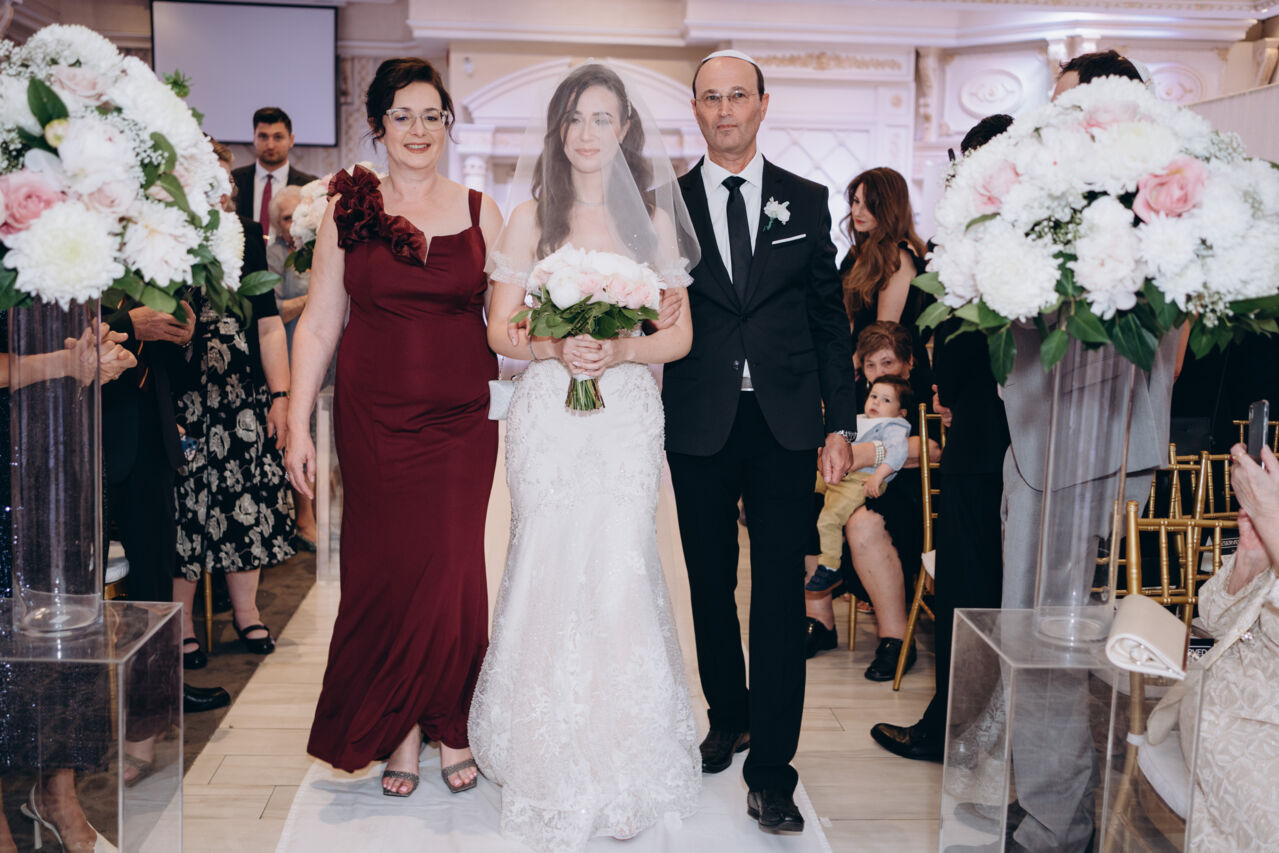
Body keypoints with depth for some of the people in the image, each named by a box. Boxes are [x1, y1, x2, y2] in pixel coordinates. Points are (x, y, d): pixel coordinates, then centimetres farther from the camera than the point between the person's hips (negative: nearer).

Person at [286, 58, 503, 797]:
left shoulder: (481, 212, 7)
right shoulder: (349, 211, 5)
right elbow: (318, 325, 5)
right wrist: (298, 425, 1)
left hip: (460, 421, 0)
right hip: (374, 422, 0)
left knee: (453, 570, -1)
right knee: (385, 570, 3)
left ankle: (451, 725, 19)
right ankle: (398, 732, 19)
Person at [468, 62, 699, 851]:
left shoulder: (652, 219, 7)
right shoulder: (531, 218, 6)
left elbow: (679, 335, 7)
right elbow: (500, 331, 5)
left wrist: (618, 350, -12)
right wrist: (555, 349, -15)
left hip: (627, 414, 1)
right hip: (549, 414, 0)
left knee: (622, 572, -2)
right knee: (549, 573, -1)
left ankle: (623, 757, 15)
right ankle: (552, 761, 15)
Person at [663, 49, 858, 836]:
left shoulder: (806, 202, 6)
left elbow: (830, 319, 6)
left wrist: (840, 422, 1)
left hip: (786, 424, 0)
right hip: (699, 426, 1)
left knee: (781, 593, -3)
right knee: (712, 585, 13)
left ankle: (771, 772, 4)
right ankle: (729, 716, 35)